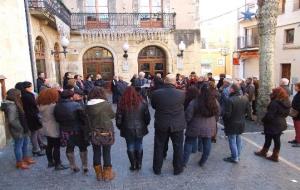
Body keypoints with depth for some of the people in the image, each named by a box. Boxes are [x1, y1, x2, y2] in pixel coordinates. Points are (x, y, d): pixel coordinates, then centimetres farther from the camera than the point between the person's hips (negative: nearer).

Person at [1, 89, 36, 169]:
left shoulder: (15, 104, 7)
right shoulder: (11, 106, -24)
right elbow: (11, 120, -29)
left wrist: (25, 127, 9)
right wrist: (20, 127, -19)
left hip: (23, 129, 10)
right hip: (18, 131, -10)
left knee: (25, 144, 22)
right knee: (18, 146, 7)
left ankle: (25, 158, 39)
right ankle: (19, 163, 23)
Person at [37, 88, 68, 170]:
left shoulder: (41, 105, -1)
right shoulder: (53, 106, -27)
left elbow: (42, 117, 9)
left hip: (46, 129, 8)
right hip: (54, 130, -8)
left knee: (49, 145, 19)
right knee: (56, 147, 3)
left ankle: (50, 162, 33)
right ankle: (57, 164, 12)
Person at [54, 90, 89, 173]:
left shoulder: (57, 106, -2)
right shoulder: (76, 105, -18)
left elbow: (57, 119, 7)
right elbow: (83, 118, -18)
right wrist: (85, 128, -9)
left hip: (65, 131, 4)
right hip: (78, 130, -4)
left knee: (69, 148, 20)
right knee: (82, 148, 13)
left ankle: (73, 166, 29)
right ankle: (85, 167, 20)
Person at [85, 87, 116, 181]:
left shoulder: (88, 106, -9)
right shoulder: (106, 104, -16)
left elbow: (87, 118, 1)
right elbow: (112, 115, -2)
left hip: (94, 133, 3)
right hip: (107, 132, -2)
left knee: (96, 153, 16)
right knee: (106, 153, 11)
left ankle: (99, 174, 29)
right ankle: (107, 174, 23)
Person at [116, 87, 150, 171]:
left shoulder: (122, 104, -11)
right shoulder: (142, 102, -7)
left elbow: (118, 118, -6)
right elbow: (147, 116, -1)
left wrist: (120, 127, 11)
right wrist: (145, 125, 15)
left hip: (128, 130, -1)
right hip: (140, 129, 2)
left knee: (130, 147, 13)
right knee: (139, 146, 16)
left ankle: (133, 165, 20)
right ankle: (139, 164, 25)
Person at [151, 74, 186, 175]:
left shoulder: (156, 93, -15)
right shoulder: (181, 94, -16)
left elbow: (153, 106, 2)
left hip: (161, 125, 1)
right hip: (177, 125, 0)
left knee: (159, 147, 16)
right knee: (178, 147, 17)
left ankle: (157, 169, 30)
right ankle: (178, 169, 31)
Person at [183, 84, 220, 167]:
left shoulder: (194, 102, -19)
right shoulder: (215, 101, -5)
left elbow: (188, 115, -15)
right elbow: (217, 114, 9)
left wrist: (188, 122, 4)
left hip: (195, 127, -3)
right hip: (209, 128, 3)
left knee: (189, 143, 12)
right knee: (207, 144, 18)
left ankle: (184, 161, 19)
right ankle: (202, 162, 29)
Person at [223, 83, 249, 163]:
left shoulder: (230, 100, -26)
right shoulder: (245, 98, -3)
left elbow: (227, 114, -23)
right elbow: (246, 110, 8)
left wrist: (224, 121, -4)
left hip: (232, 124, -7)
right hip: (241, 123, 7)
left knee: (232, 140, 6)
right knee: (238, 139, 20)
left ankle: (235, 158, 15)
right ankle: (238, 156, 32)